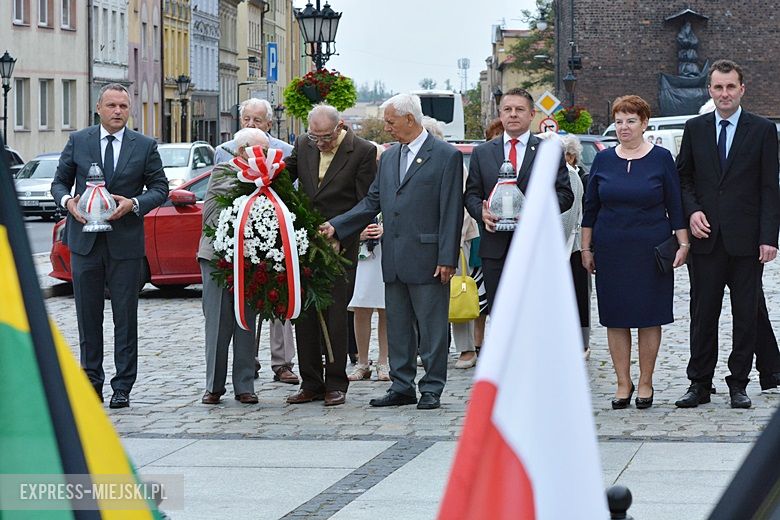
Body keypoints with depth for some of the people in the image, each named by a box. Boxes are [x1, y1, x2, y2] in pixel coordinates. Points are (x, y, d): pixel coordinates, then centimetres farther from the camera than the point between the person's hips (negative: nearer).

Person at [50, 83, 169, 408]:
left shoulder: (145, 146, 3)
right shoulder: (78, 141, 6)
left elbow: (160, 188, 5)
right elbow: (59, 182, 10)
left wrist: (134, 204, -12)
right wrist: (67, 201, -11)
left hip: (125, 244, -1)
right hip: (85, 241, 1)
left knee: (125, 318, 1)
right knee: (88, 316, 6)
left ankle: (122, 387, 7)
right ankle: (92, 381, 16)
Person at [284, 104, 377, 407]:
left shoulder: (363, 152, -9)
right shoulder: (303, 145, 6)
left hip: (340, 245, -5)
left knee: (335, 315, -2)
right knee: (304, 314, 6)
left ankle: (335, 384, 7)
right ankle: (311, 384, 14)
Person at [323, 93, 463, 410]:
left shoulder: (446, 156, -6)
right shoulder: (389, 158, 15)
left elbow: (451, 213, -9)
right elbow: (372, 202, 16)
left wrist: (447, 259, -14)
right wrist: (336, 226, 5)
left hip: (427, 259, -7)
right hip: (394, 261, 7)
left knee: (432, 327, 0)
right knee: (397, 327, 11)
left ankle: (431, 389, 7)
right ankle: (402, 387, 19)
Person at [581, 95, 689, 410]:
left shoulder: (661, 158, 0)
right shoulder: (603, 160, 6)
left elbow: (675, 206, 3)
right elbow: (590, 208, 10)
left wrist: (683, 244, -3)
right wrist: (586, 248, 7)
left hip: (650, 250, -2)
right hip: (611, 251, 2)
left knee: (650, 317, 2)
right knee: (615, 318, 2)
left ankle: (645, 384, 11)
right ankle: (623, 384, 10)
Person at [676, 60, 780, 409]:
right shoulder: (695, 128, 8)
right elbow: (683, 177, 13)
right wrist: (692, 210, -6)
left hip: (746, 239, -1)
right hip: (706, 237, 2)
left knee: (746, 315, 4)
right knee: (703, 314, 4)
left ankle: (738, 383, 13)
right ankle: (699, 384, 11)